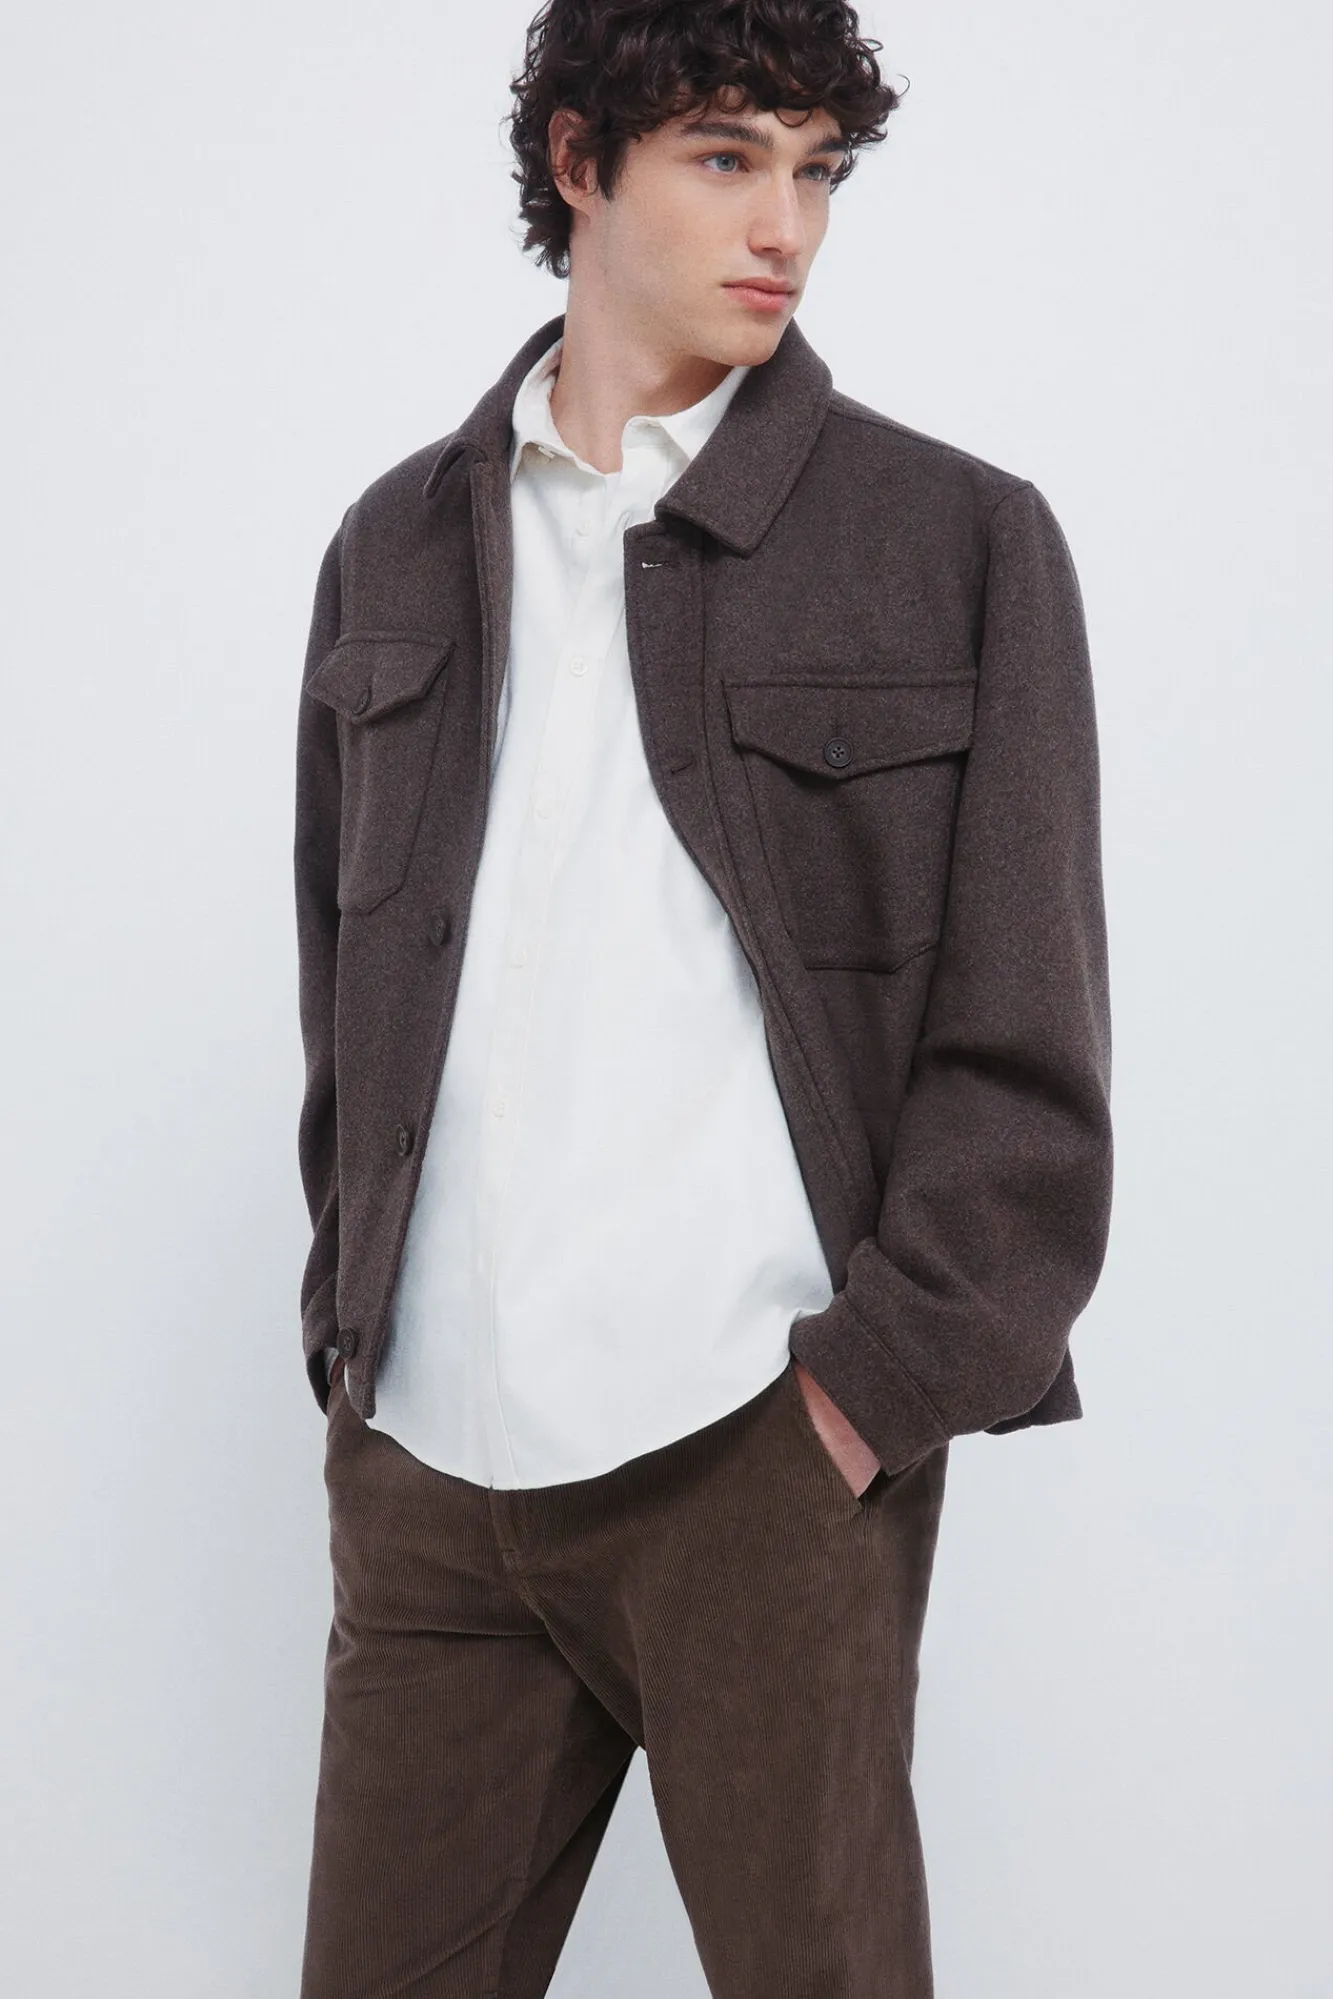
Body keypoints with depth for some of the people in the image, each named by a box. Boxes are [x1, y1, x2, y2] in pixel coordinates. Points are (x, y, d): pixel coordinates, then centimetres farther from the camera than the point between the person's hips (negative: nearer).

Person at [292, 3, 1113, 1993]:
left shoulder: (965, 541, 1)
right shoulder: (398, 548, 13)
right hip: (425, 1458, 4)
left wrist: (869, 1385, -9)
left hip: (763, 1454, -3)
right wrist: (354, 1345, 9)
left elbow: (1026, 1056, -2)